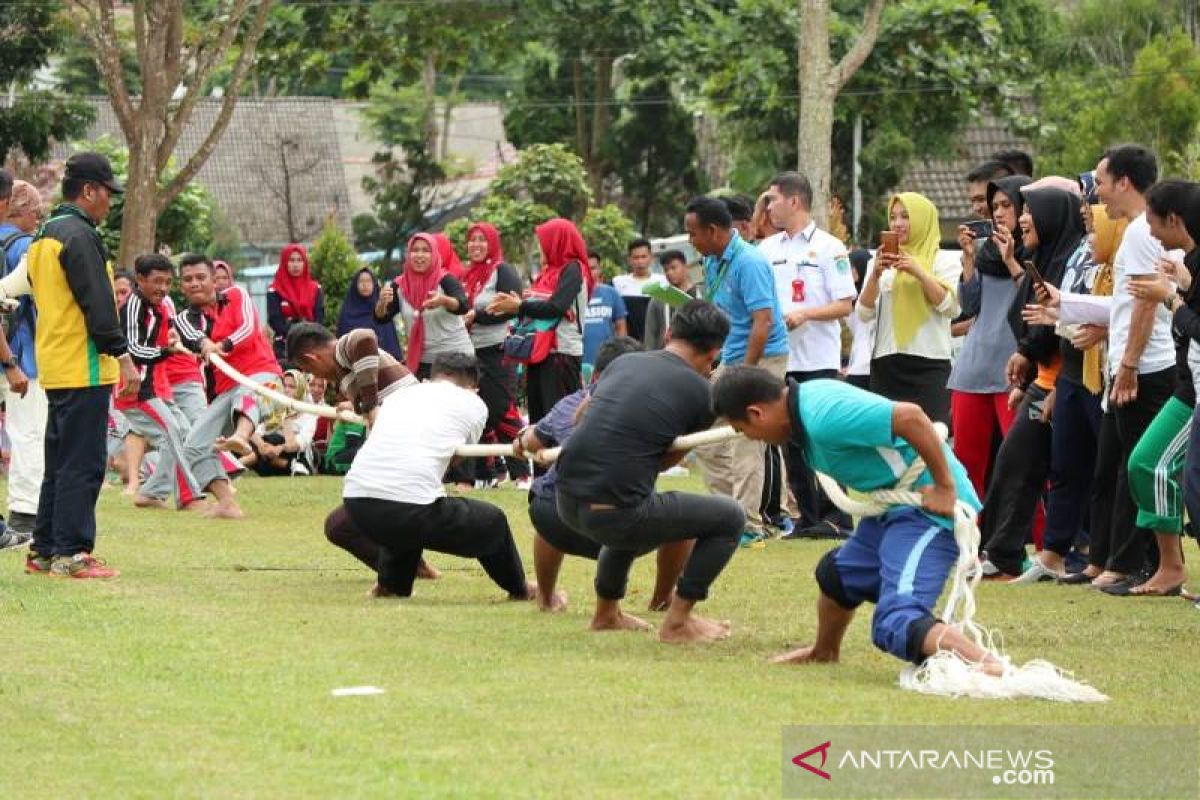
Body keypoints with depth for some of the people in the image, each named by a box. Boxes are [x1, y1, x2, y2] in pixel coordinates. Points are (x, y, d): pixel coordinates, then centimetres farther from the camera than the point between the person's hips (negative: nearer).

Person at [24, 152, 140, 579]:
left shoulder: (43, 237, 17)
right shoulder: (79, 235, -14)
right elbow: (97, 304, -19)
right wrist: (123, 356, -18)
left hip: (54, 367, 10)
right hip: (84, 368, -10)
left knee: (60, 461, 15)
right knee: (83, 464, -7)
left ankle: (44, 551, 18)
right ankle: (70, 554, -8)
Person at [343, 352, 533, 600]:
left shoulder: (397, 396, 26)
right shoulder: (473, 404, 15)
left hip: (356, 505, 5)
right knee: (493, 522, 22)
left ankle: (390, 587, 38)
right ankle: (519, 590, 40)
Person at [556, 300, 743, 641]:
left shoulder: (623, 362, 14)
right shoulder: (699, 390, -2)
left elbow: (581, 415, 33)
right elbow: (670, 459, 11)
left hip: (567, 501, 7)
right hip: (614, 515, -7)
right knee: (730, 518, 10)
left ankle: (606, 613, 46)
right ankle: (677, 622, 9)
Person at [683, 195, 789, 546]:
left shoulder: (748, 263, -19)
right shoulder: (713, 261, 9)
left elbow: (763, 322, -24)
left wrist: (744, 374, -25)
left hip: (761, 359, -10)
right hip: (729, 359, 10)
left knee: (745, 445, -8)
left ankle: (749, 528, -4)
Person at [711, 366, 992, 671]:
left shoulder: (823, 417, -25)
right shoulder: (806, 398, 6)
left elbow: (910, 416, -32)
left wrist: (945, 488, -25)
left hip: (930, 507, -11)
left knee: (896, 624, -25)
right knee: (837, 575, 31)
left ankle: (990, 669, -43)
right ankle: (824, 653, 56)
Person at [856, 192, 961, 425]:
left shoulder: (945, 262, 6)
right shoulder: (882, 262, 15)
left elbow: (952, 307, -8)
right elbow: (865, 312, 7)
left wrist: (918, 272, -15)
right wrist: (876, 274, -9)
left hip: (929, 365, -3)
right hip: (886, 365, 3)